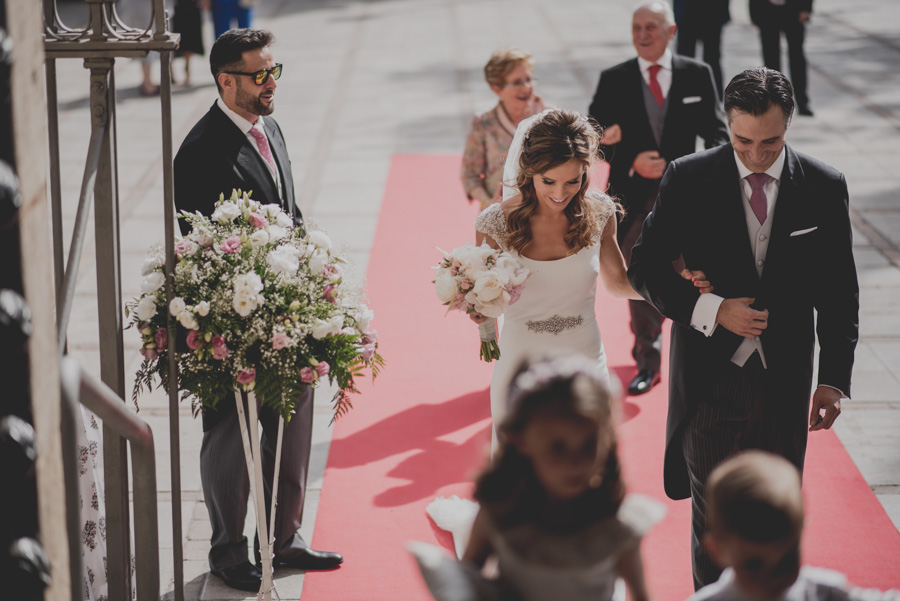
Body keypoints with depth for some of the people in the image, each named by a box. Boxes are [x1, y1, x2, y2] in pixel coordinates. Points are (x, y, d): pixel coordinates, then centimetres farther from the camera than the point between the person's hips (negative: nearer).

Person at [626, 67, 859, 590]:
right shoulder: (688, 180, -7)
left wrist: (835, 379, -1)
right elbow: (645, 269, -3)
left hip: (785, 383, 1)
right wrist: (713, 311, -16)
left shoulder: (824, 188, -3)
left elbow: (839, 291, 3)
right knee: (713, 519, 8)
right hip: (710, 378, -1)